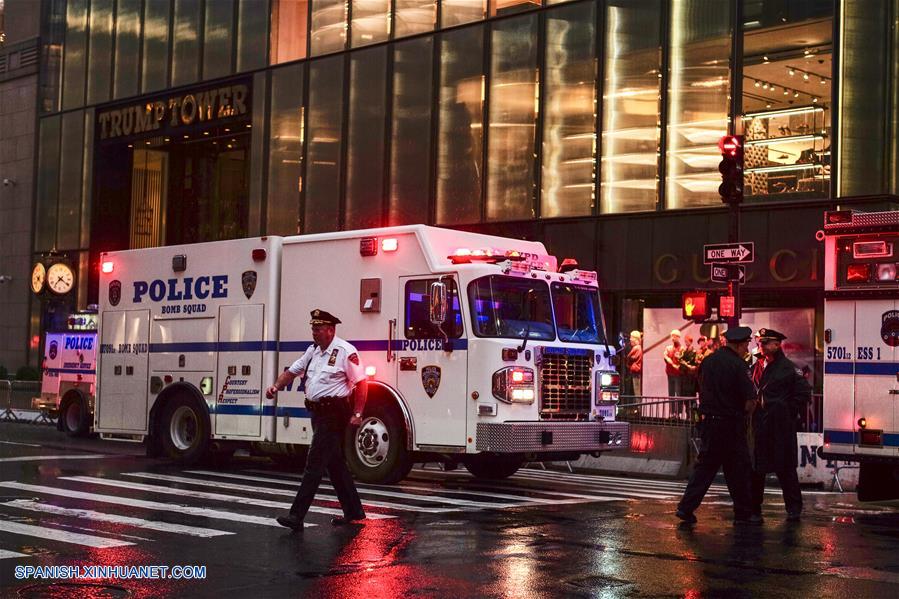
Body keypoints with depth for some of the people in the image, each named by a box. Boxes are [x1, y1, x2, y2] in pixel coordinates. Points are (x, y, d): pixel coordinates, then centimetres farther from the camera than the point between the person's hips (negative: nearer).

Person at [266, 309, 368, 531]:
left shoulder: (345, 351, -13)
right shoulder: (313, 350, 12)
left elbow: (361, 382, -13)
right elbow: (292, 371, 15)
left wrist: (357, 414, -16)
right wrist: (276, 387, -3)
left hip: (334, 413, -9)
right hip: (318, 412, 9)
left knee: (314, 464, -11)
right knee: (335, 464, 14)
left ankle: (297, 516, -12)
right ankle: (354, 511, 24)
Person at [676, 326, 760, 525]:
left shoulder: (708, 361, 5)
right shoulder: (737, 365, -15)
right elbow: (749, 403, -15)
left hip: (709, 421, 6)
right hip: (731, 425, -6)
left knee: (705, 466, 12)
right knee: (738, 469, 6)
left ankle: (686, 507, 5)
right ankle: (743, 514, 15)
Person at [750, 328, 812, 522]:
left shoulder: (788, 368, -5)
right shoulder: (757, 366, 11)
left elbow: (804, 392, -6)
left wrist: (789, 412, -7)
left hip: (781, 426, -5)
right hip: (759, 426, 5)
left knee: (785, 469, 0)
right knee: (755, 469, 7)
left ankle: (794, 508, 9)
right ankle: (753, 507, 16)